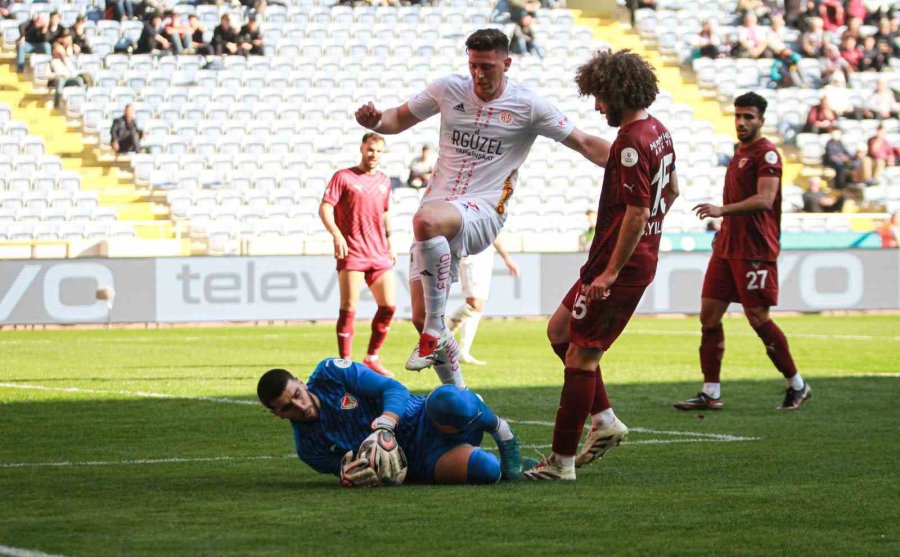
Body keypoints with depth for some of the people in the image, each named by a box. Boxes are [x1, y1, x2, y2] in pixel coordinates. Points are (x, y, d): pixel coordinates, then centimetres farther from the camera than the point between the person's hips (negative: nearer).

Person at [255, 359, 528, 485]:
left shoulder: (329, 373, -4)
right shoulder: (307, 449, 0)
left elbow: (394, 389, -10)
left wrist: (383, 426, -30)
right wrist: (349, 475, -24)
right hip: (421, 465, -1)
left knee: (448, 400, -39)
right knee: (486, 470, -33)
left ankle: (499, 429, -4)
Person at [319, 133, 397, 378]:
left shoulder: (384, 181, 16)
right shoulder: (343, 177, -1)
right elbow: (324, 208, -7)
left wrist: (390, 243, 20)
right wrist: (336, 234, -22)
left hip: (380, 254, 5)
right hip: (352, 254, -5)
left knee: (389, 306, 1)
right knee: (349, 309, -7)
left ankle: (372, 358, 15)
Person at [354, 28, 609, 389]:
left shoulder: (527, 107, -1)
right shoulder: (448, 90, 8)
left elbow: (585, 144, 2)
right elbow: (399, 119, 20)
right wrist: (374, 120, -2)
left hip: (481, 211, -5)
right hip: (438, 210, 5)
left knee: (427, 220, -40)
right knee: (420, 318, -1)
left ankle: (436, 332, -30)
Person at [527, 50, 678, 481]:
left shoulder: (631, 143, -21)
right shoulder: (658, 131, 10)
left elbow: (636, 213, -24)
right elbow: (671, 190, 24)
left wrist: (611, 271, -21)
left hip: (620, 264, -10)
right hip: (643, 258, 10)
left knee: (581, 357, -5)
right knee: (559, 330, 20)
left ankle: (562, 461, -1)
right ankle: (605, 421, 18)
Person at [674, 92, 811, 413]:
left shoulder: (766, 153, -10)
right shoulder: (740, 153, 18)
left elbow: (764, 199, -23)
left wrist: (722, 210, -29)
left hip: (755, 250, -9)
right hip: (728, 246, 9)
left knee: (758, 318, -6)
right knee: (709, 314, 2)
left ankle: (797, 386, 9)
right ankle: (711, 394, 4)